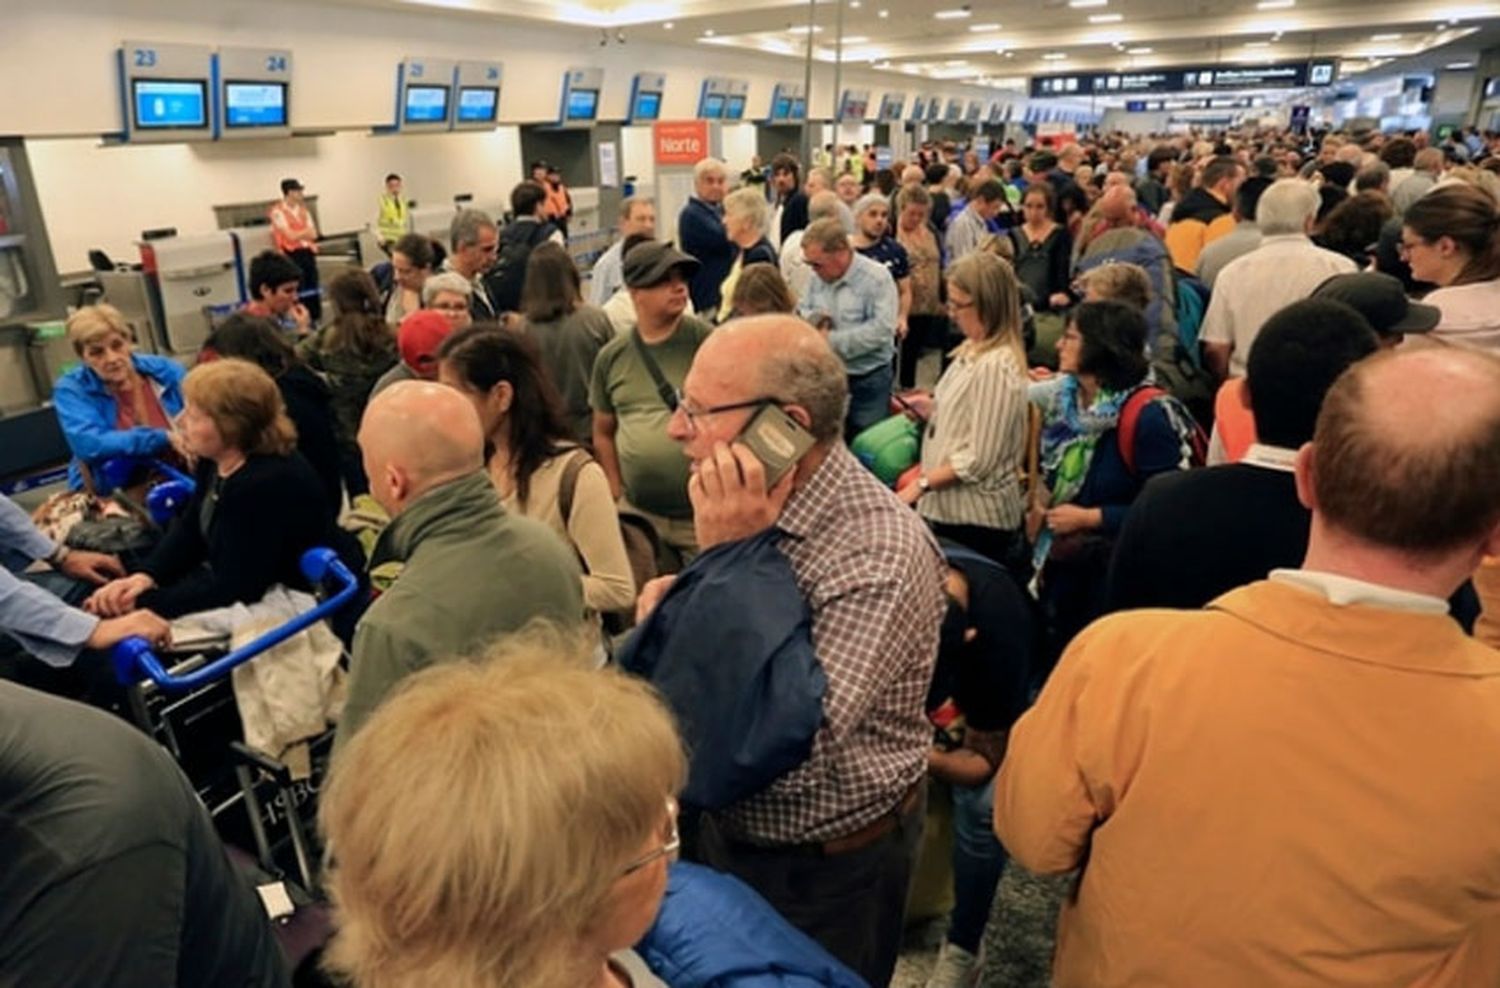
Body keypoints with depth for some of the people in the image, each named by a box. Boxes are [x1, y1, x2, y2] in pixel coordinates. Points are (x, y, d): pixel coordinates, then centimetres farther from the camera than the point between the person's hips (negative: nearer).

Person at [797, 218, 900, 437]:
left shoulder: (877, 278, -15)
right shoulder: (819, 277, 6)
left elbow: (881, 330, -24)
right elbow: (801, 310, 16)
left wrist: (832, 341, -21)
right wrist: (813, 318, -10)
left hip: (868, 382, -6)